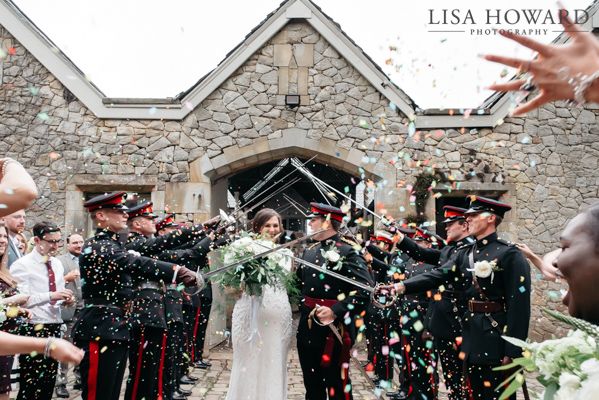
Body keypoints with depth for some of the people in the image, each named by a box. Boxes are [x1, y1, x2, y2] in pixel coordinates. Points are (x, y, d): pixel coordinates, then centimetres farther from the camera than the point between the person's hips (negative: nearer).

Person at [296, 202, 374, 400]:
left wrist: (335, 311, -26)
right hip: (307, 329, 7)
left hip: (334, 331, -7)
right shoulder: (309, 251, 10)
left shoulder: (348, 253, -12)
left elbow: (366, 290, -21)